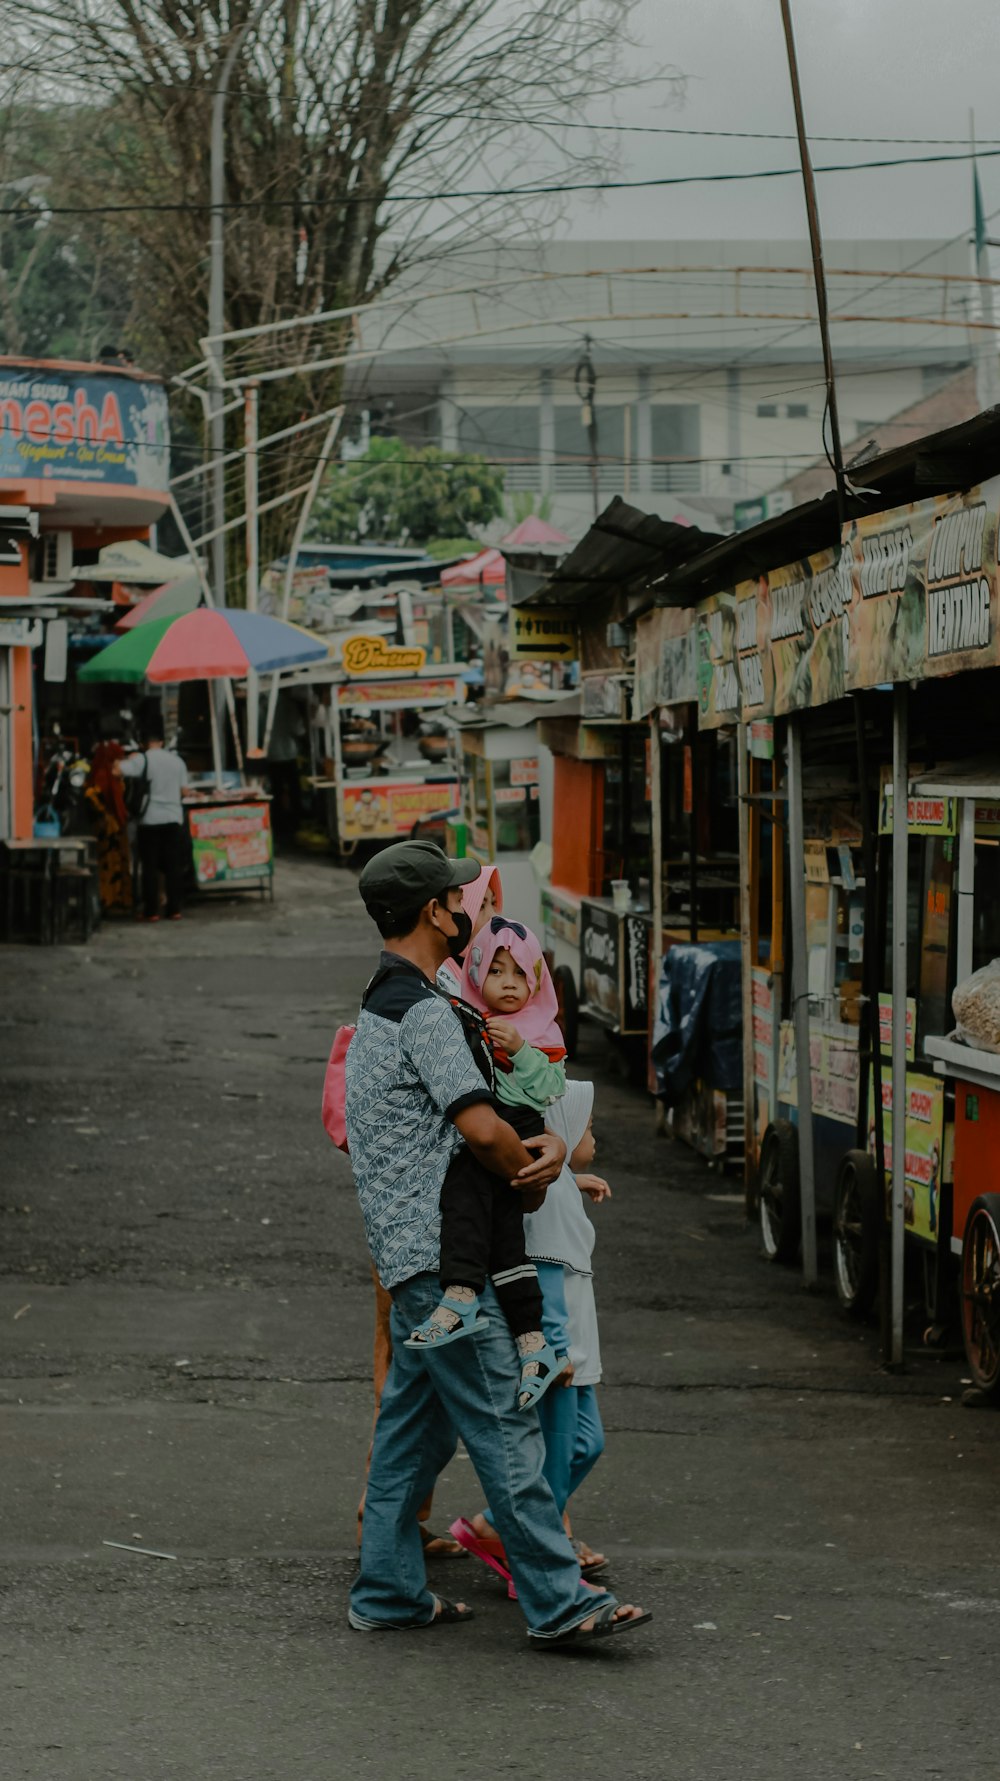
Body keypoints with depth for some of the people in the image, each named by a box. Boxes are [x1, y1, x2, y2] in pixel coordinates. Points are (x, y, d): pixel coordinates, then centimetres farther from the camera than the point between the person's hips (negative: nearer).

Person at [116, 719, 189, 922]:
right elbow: (184, 789, 12)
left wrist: (128, 759, 4)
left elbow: (117, 769, -15)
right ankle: (174, 909, 7)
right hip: (174, 819, 4)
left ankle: (151, 911, -1)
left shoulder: (143, 760, -7)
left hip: (150, 820, -4)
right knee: (173, 866, 7)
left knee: (150, 867, 1)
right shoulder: (177, 760, 7)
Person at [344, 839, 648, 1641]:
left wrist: (552, 1144, 1)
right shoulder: (424, 1011, -14)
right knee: (502, 1422, -10)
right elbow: (481, 1128, -23)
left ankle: (388, 1590, 18)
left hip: (414, 1253, 11)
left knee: (414, 1423, 14)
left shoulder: (385, 1004, 19)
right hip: (439, 1252, -11)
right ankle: (558, 1599, -10)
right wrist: (533, 1174, -2)